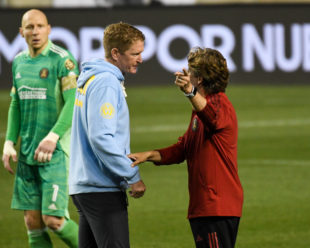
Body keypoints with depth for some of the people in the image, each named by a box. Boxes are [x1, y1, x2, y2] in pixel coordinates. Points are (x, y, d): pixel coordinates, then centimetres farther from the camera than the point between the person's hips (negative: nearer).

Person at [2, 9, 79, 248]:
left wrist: (52, 137, -28)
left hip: (56, 152, -6)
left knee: (53, 219, -11)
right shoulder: (19, 62, 12)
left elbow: (73, 103, -17)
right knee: (33, 222, 4)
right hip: (27, 155, 6)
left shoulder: (62, 60, -9)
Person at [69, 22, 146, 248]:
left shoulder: (90, 79, 15)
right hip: (102, 188, -10)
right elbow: (101, 138, -22)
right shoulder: (105, 83, -15)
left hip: (85, 186, 10)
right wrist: (132, 176, -17)